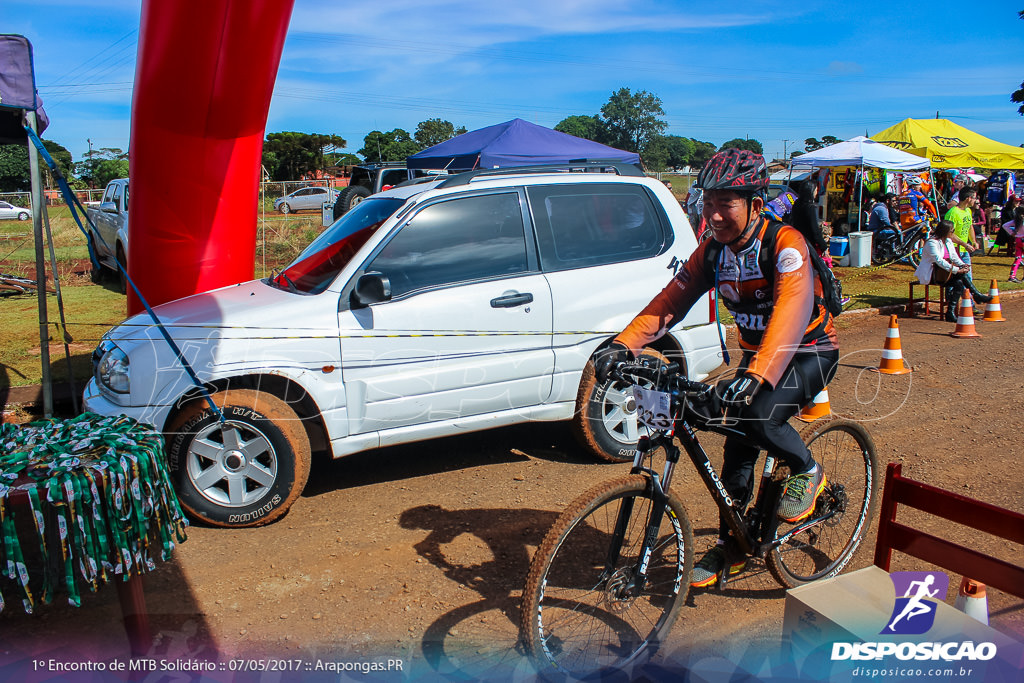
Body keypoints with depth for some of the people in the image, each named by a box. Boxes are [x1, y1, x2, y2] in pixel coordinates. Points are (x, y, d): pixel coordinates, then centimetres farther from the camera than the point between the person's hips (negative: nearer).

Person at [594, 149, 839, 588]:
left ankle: (808, 472, 1)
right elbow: (670, 301, -13)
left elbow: (792, 312, -40)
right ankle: (729, 549, 20)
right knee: (737, 451, 4)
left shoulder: (786, 244, -26)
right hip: (756, 353, 6)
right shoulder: (711, 251, -8)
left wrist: (756, 378, -55)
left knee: (758, 415, -31)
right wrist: (623, 345, -30)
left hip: (810, 352, -6)